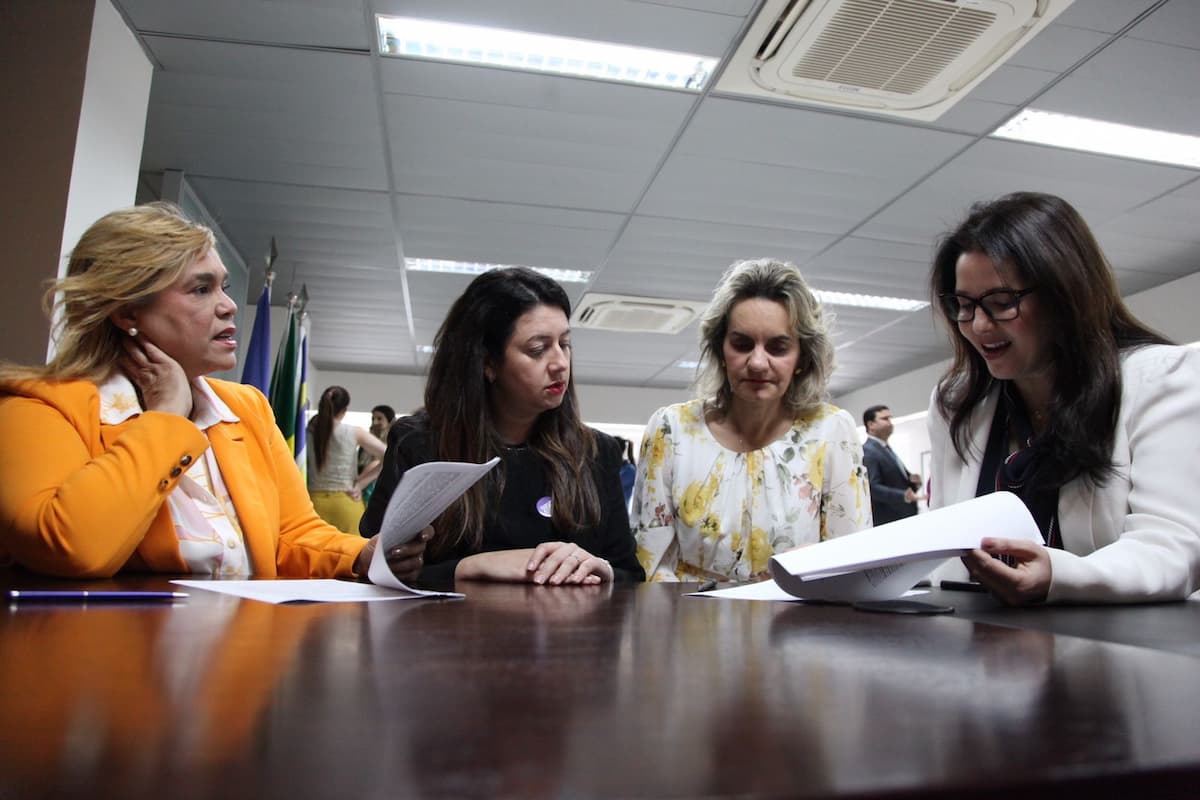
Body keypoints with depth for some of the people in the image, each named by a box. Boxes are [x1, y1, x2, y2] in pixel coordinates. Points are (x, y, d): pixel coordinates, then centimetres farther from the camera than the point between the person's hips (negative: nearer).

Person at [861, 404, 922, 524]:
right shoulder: (868, 451, -14)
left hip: (905, 517, 10)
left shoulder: (886, 449, 18)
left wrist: (911, 481, 2)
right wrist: (903, 496, -35)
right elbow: (872, 487, -24)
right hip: (887, 522, -10)